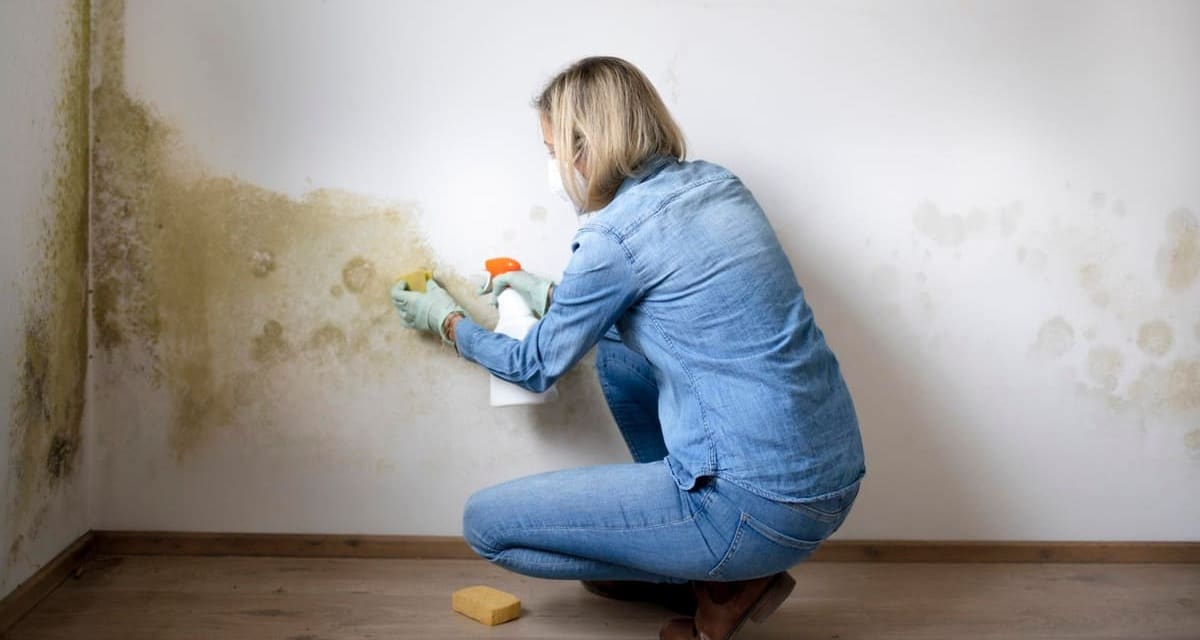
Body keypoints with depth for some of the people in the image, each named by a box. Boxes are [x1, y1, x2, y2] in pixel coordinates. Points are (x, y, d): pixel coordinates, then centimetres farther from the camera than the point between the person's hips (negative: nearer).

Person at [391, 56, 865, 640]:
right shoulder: (715, 183, 8)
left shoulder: (615, 235, -14)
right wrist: (552, 297, 29)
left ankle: (723, 584, 5)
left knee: (485, 522, 0)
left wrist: (446, 320, 21)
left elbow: (537, 370, 3)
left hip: (763, 508, -9)